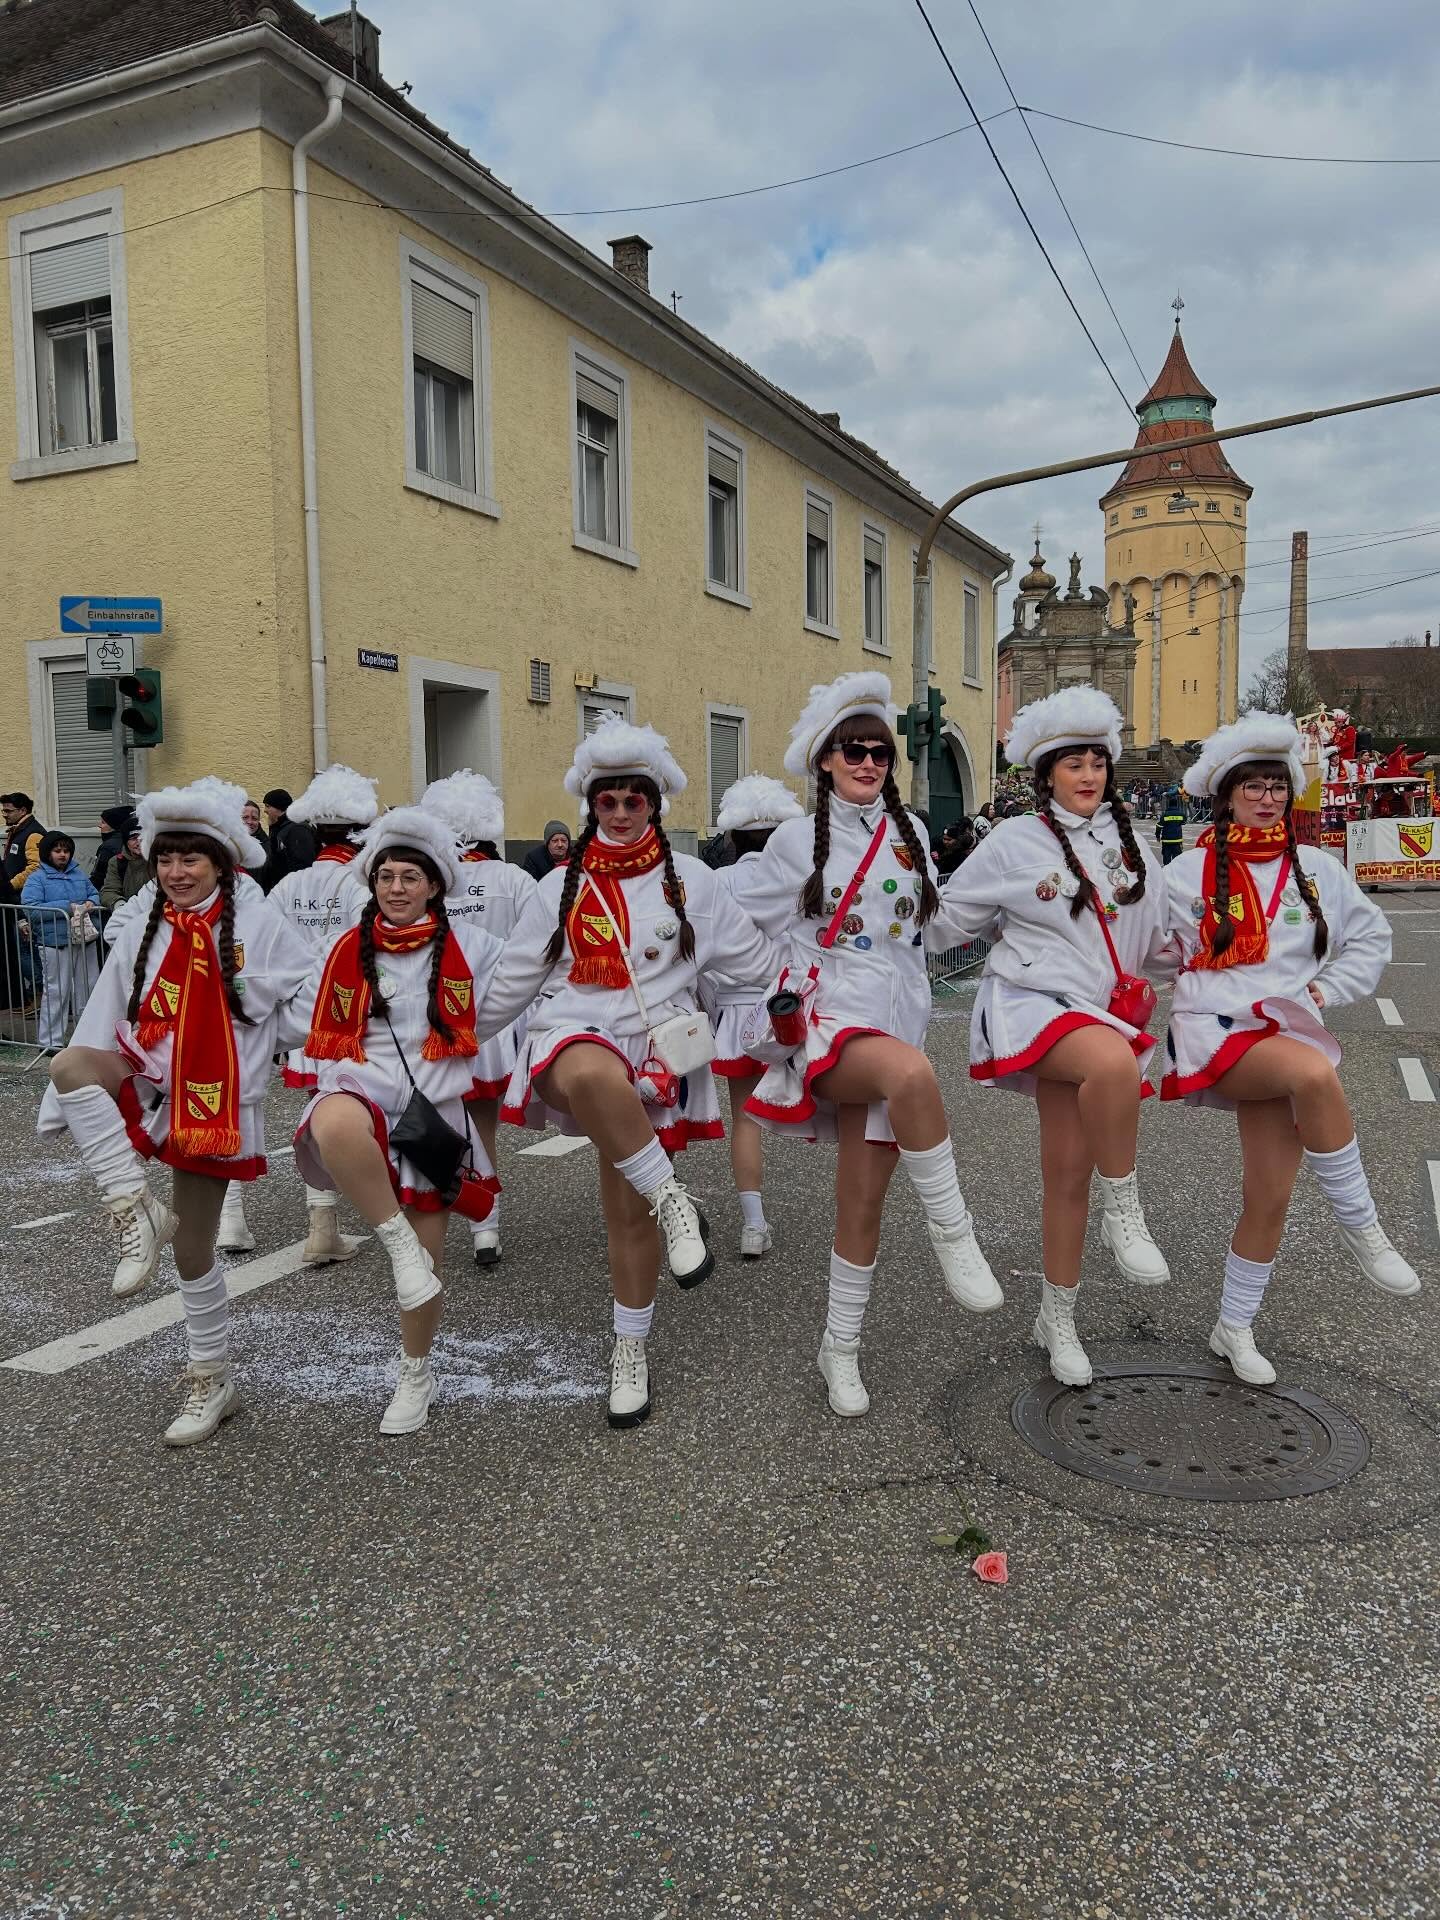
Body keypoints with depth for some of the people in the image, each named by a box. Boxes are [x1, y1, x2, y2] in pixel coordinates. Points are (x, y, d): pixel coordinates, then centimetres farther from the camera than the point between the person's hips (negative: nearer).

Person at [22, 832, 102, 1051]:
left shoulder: (78, 874, 13)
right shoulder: (36, 879, -4)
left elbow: (94, 893, 23)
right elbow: (31, 908, -15)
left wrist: (91, 902, -2)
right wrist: (67, 907, -18)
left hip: (85, 940, 6)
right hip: (56, 943, -6)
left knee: (89, 987, 13)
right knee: (56, 991, -4)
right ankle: (51, 1041, 3)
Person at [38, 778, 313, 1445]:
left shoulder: (257, 924, -4)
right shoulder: (141, 935, 7)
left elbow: (308, 998, 0)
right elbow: (104, 1022, 4)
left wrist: (258, 1039, -5)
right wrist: (61, 1109, 0)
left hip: (215, 1100, -3)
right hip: (149, 1085, 3)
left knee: (192, 1247, 3)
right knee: (72, 1062, -29)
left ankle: (212, 1380, 23)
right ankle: (136, 1211, -23)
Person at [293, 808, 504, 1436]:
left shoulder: (470, 947, 2)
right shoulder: (350, 948, 6)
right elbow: (328, 1034, 14)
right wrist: (335, 1093, 6)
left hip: (438, 1108, 0)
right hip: (367, 1094, 0)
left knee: (426, 1253, 7)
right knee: (334, 1126, -40)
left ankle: (415, 1372, 30)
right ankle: (396, 1239, -22)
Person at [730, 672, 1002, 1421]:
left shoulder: (909, 833, 13)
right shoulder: (798, 839, 3)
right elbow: (741, 912, 11)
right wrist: (780, 987, 9)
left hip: (894, 1025, 4)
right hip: (825, 1022, -3)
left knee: (862, 1203, 2)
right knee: (911, 1072, -38)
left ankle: (840, 1349, 18)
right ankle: (951, 1233, -26)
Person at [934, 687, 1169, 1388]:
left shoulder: (1128, 843, 13)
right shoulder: (1015, 841, -2)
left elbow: (1148, 936, 25)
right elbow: (951, 916, 6)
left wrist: (1134, 982, 19)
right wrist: (1017, 944, 10)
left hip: (1104, 1013, 5)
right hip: (1034, 1002, -4)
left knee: (1068, 1172, 3)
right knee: (1113, 1060, -38)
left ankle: (1057, 1318, 16)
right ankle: (1122, 1209, -20)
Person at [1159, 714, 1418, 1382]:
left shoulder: (1317, 868, 10)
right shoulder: (1190, 871, 3)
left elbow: (1372, 937, 18)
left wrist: (1327, 988, 5)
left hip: (1289, 1032, 4)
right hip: (1216, 1029, -3)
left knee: (1268, 1196, 1)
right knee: (1315, 1073, -35)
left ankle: (1234, 1329, 20)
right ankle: (1359, 1225, -19)